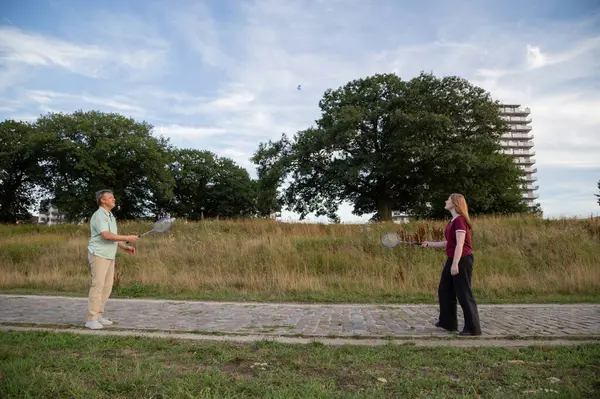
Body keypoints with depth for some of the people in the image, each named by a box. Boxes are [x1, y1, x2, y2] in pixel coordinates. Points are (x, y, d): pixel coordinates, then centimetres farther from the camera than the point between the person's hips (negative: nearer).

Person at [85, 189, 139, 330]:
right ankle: (91, 319, -2)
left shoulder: (111, 216, 17)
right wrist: (127, 238, -22)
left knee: (107, 287, 8)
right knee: (97, 285, -9)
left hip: (110, 256, 9)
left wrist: (125, 247, 6)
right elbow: (106, 235, -26)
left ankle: (98, 315, 16)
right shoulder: (99, 215, -13)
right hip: (98, 255, -9)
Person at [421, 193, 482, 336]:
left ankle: (473, 328, 6)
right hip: (452, 260, 10)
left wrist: (455, 264, -25)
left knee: (464, 294, -4)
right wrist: (430, 244, 23)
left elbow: (460, 244, -21)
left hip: (462, 260, -10)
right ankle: (448, 323, 25)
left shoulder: (460, 220, -15)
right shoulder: (453, 221, 14)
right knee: (444, 291, 15)